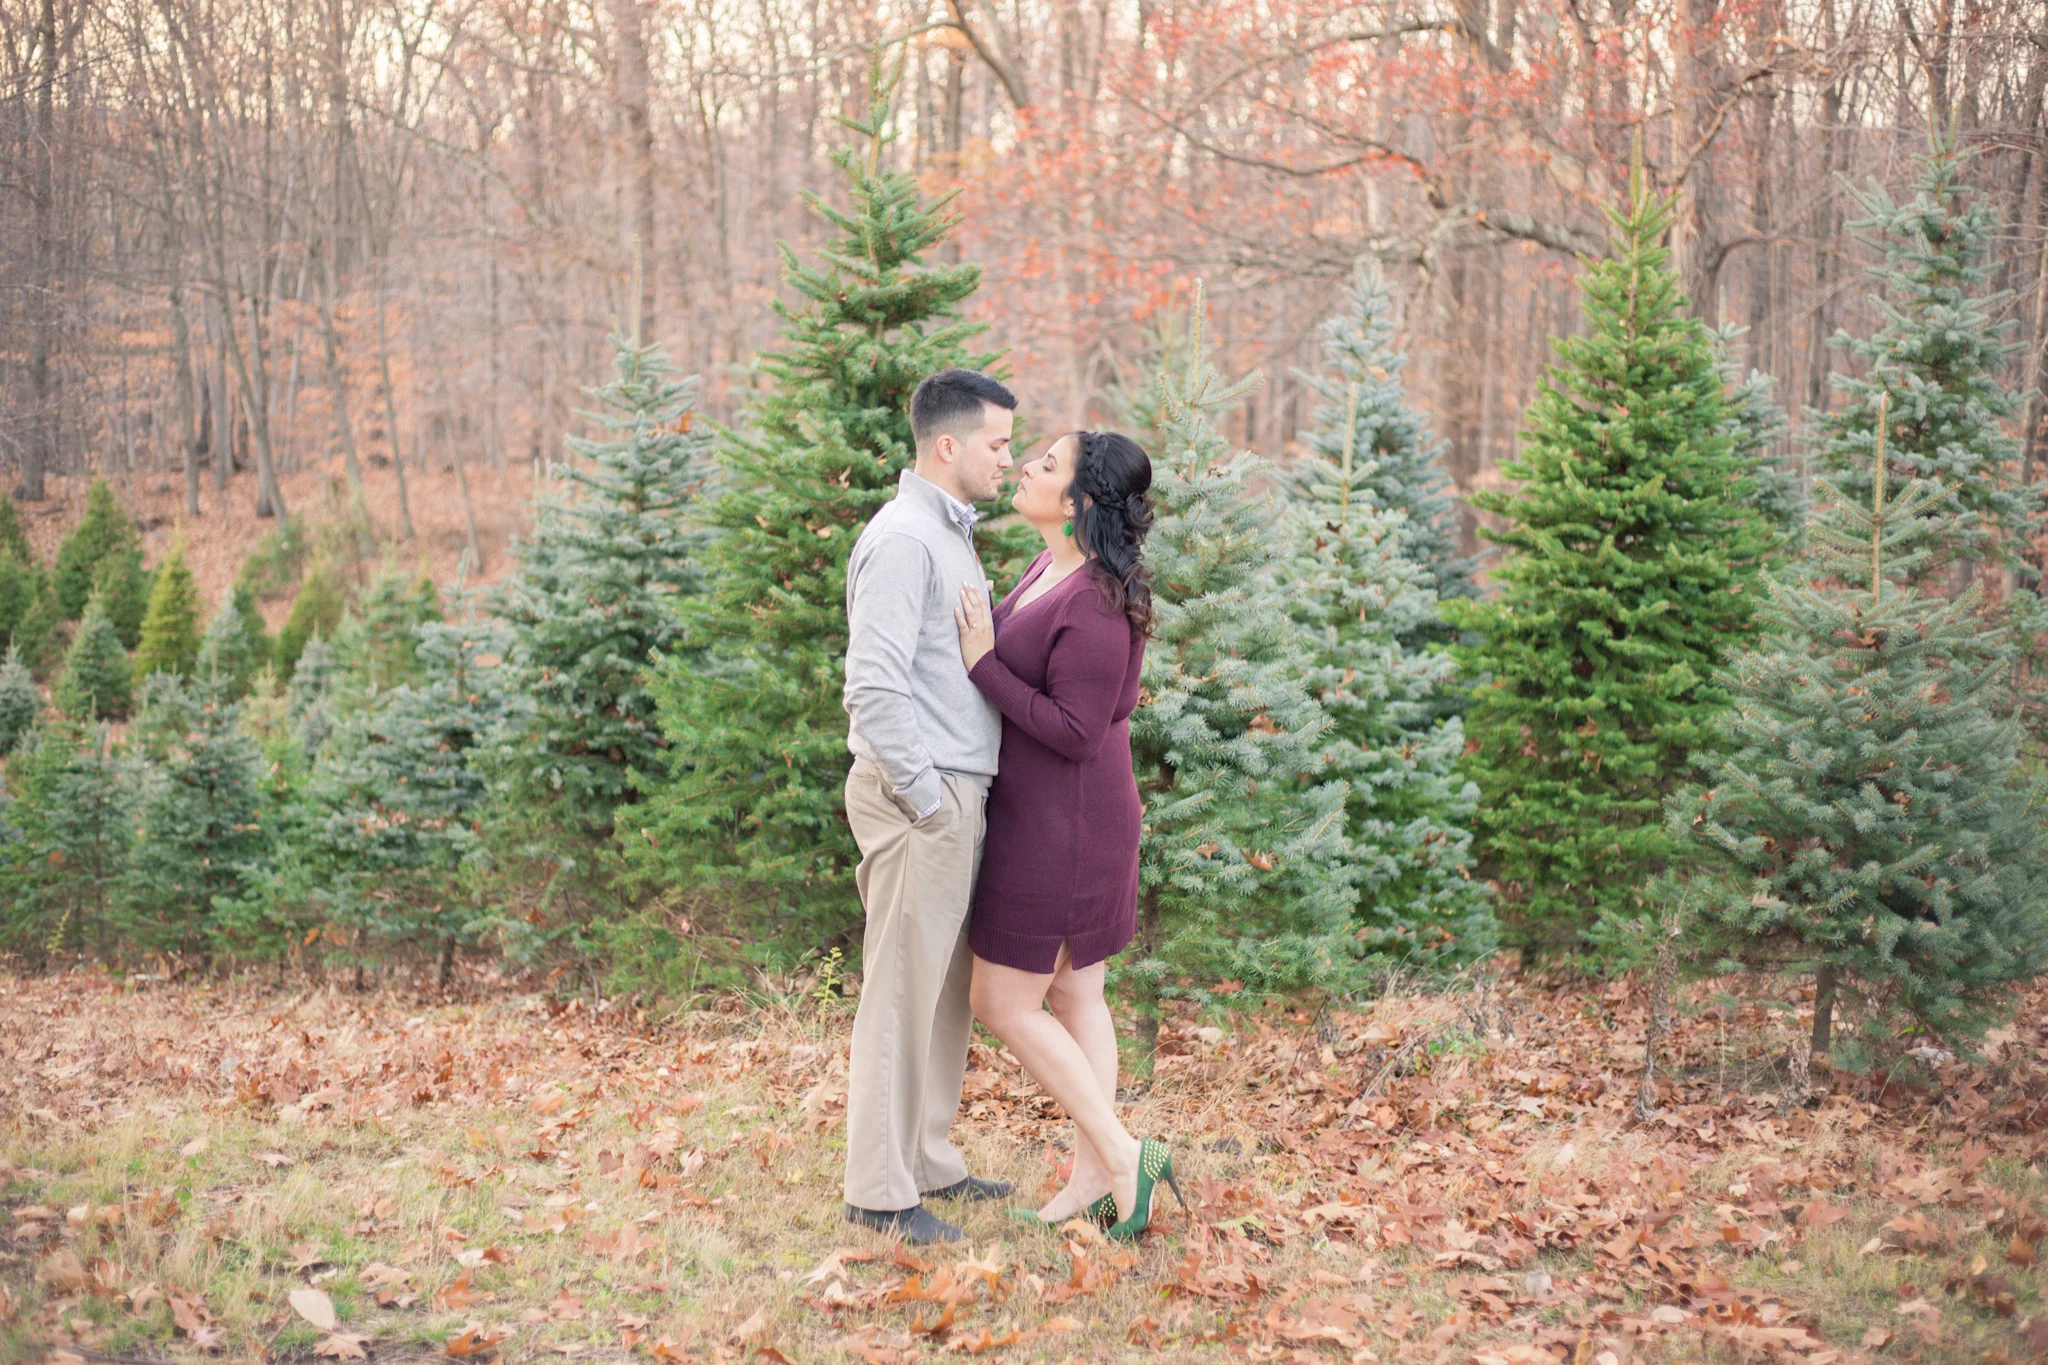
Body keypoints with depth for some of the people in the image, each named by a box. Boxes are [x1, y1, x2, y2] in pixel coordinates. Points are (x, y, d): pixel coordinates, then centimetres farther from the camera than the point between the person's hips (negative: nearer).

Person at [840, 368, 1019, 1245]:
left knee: (947, 991, 15)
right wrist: (926, 797, -18)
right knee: (903, 992, -5)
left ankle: (927, 1162, 26)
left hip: (954, 794, 10)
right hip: (917, 796, -10)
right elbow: (874, 687, -22)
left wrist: (958, 796, 15)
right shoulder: (903, 538, -14)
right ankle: (879, 1192, 2)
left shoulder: (951, 534, 18)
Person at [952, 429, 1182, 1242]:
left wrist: (983, 664, -21)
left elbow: (1075, 732, -23)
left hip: (1063, 821, -10)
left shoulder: (1096, 603, -23)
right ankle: (1093, 1179, 21)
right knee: (1074, 994, 13)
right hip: (1050, 816, 10)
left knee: (1003, 1001, -2)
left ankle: (1120, 1156, 4)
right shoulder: (1047, 570, 7)